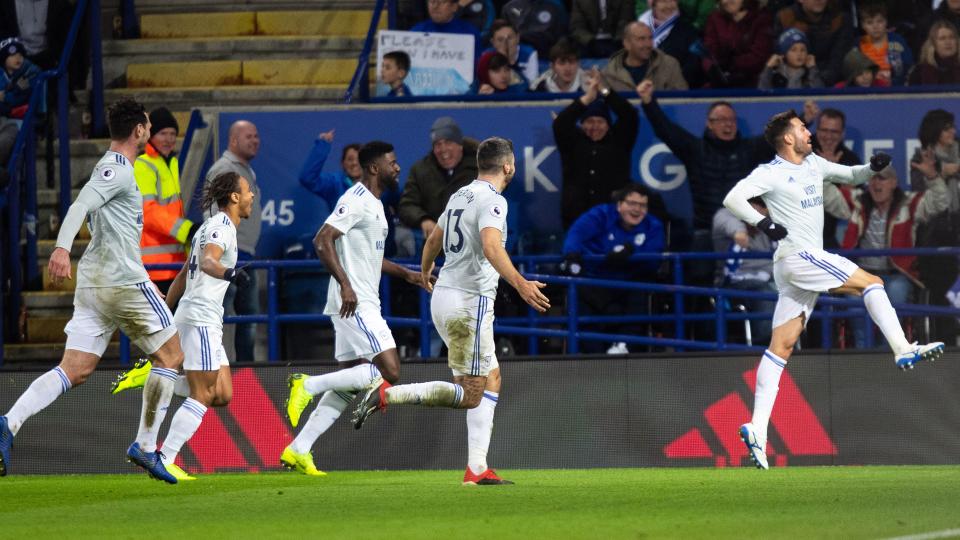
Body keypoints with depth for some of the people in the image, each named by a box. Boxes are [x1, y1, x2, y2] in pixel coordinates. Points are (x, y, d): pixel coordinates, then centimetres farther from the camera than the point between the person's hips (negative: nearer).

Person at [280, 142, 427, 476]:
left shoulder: (374, 204, 20)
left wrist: (406, 274, 24)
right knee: (389, 372, -15)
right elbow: (322, 241, -21)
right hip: (354, 304, -10)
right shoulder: (357, 201, -12)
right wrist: (345, 285, -28)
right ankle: (310, 385, -10)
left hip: (363, 303, 10)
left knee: (350, 382, 9)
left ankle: (298, 450, 8)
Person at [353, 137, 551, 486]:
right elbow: (491, 247, -30)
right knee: (469, 396, -7)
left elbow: (433, 239, 31)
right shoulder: (492, 201, -12)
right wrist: (519, 283, -40)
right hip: (470, 302, -10)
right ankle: (387, 394, -16)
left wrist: (425, 270, 51)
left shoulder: (461, 195, 15)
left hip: (443, 298, 10)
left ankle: (477, 469, 10)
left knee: (491, 378, 14)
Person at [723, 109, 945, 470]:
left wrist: (873, 168, 8)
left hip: (810, 260, 8)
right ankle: (903, 350, -17)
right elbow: (733, 199, -16)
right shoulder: (771, 173, -7)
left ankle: (757, 430, -4)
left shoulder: (813, 164, 17)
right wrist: (764, 224, -25)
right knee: (872, 283, -12)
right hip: (796, 255, -8)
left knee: (781, 346, 1)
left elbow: (849, 176, 28)